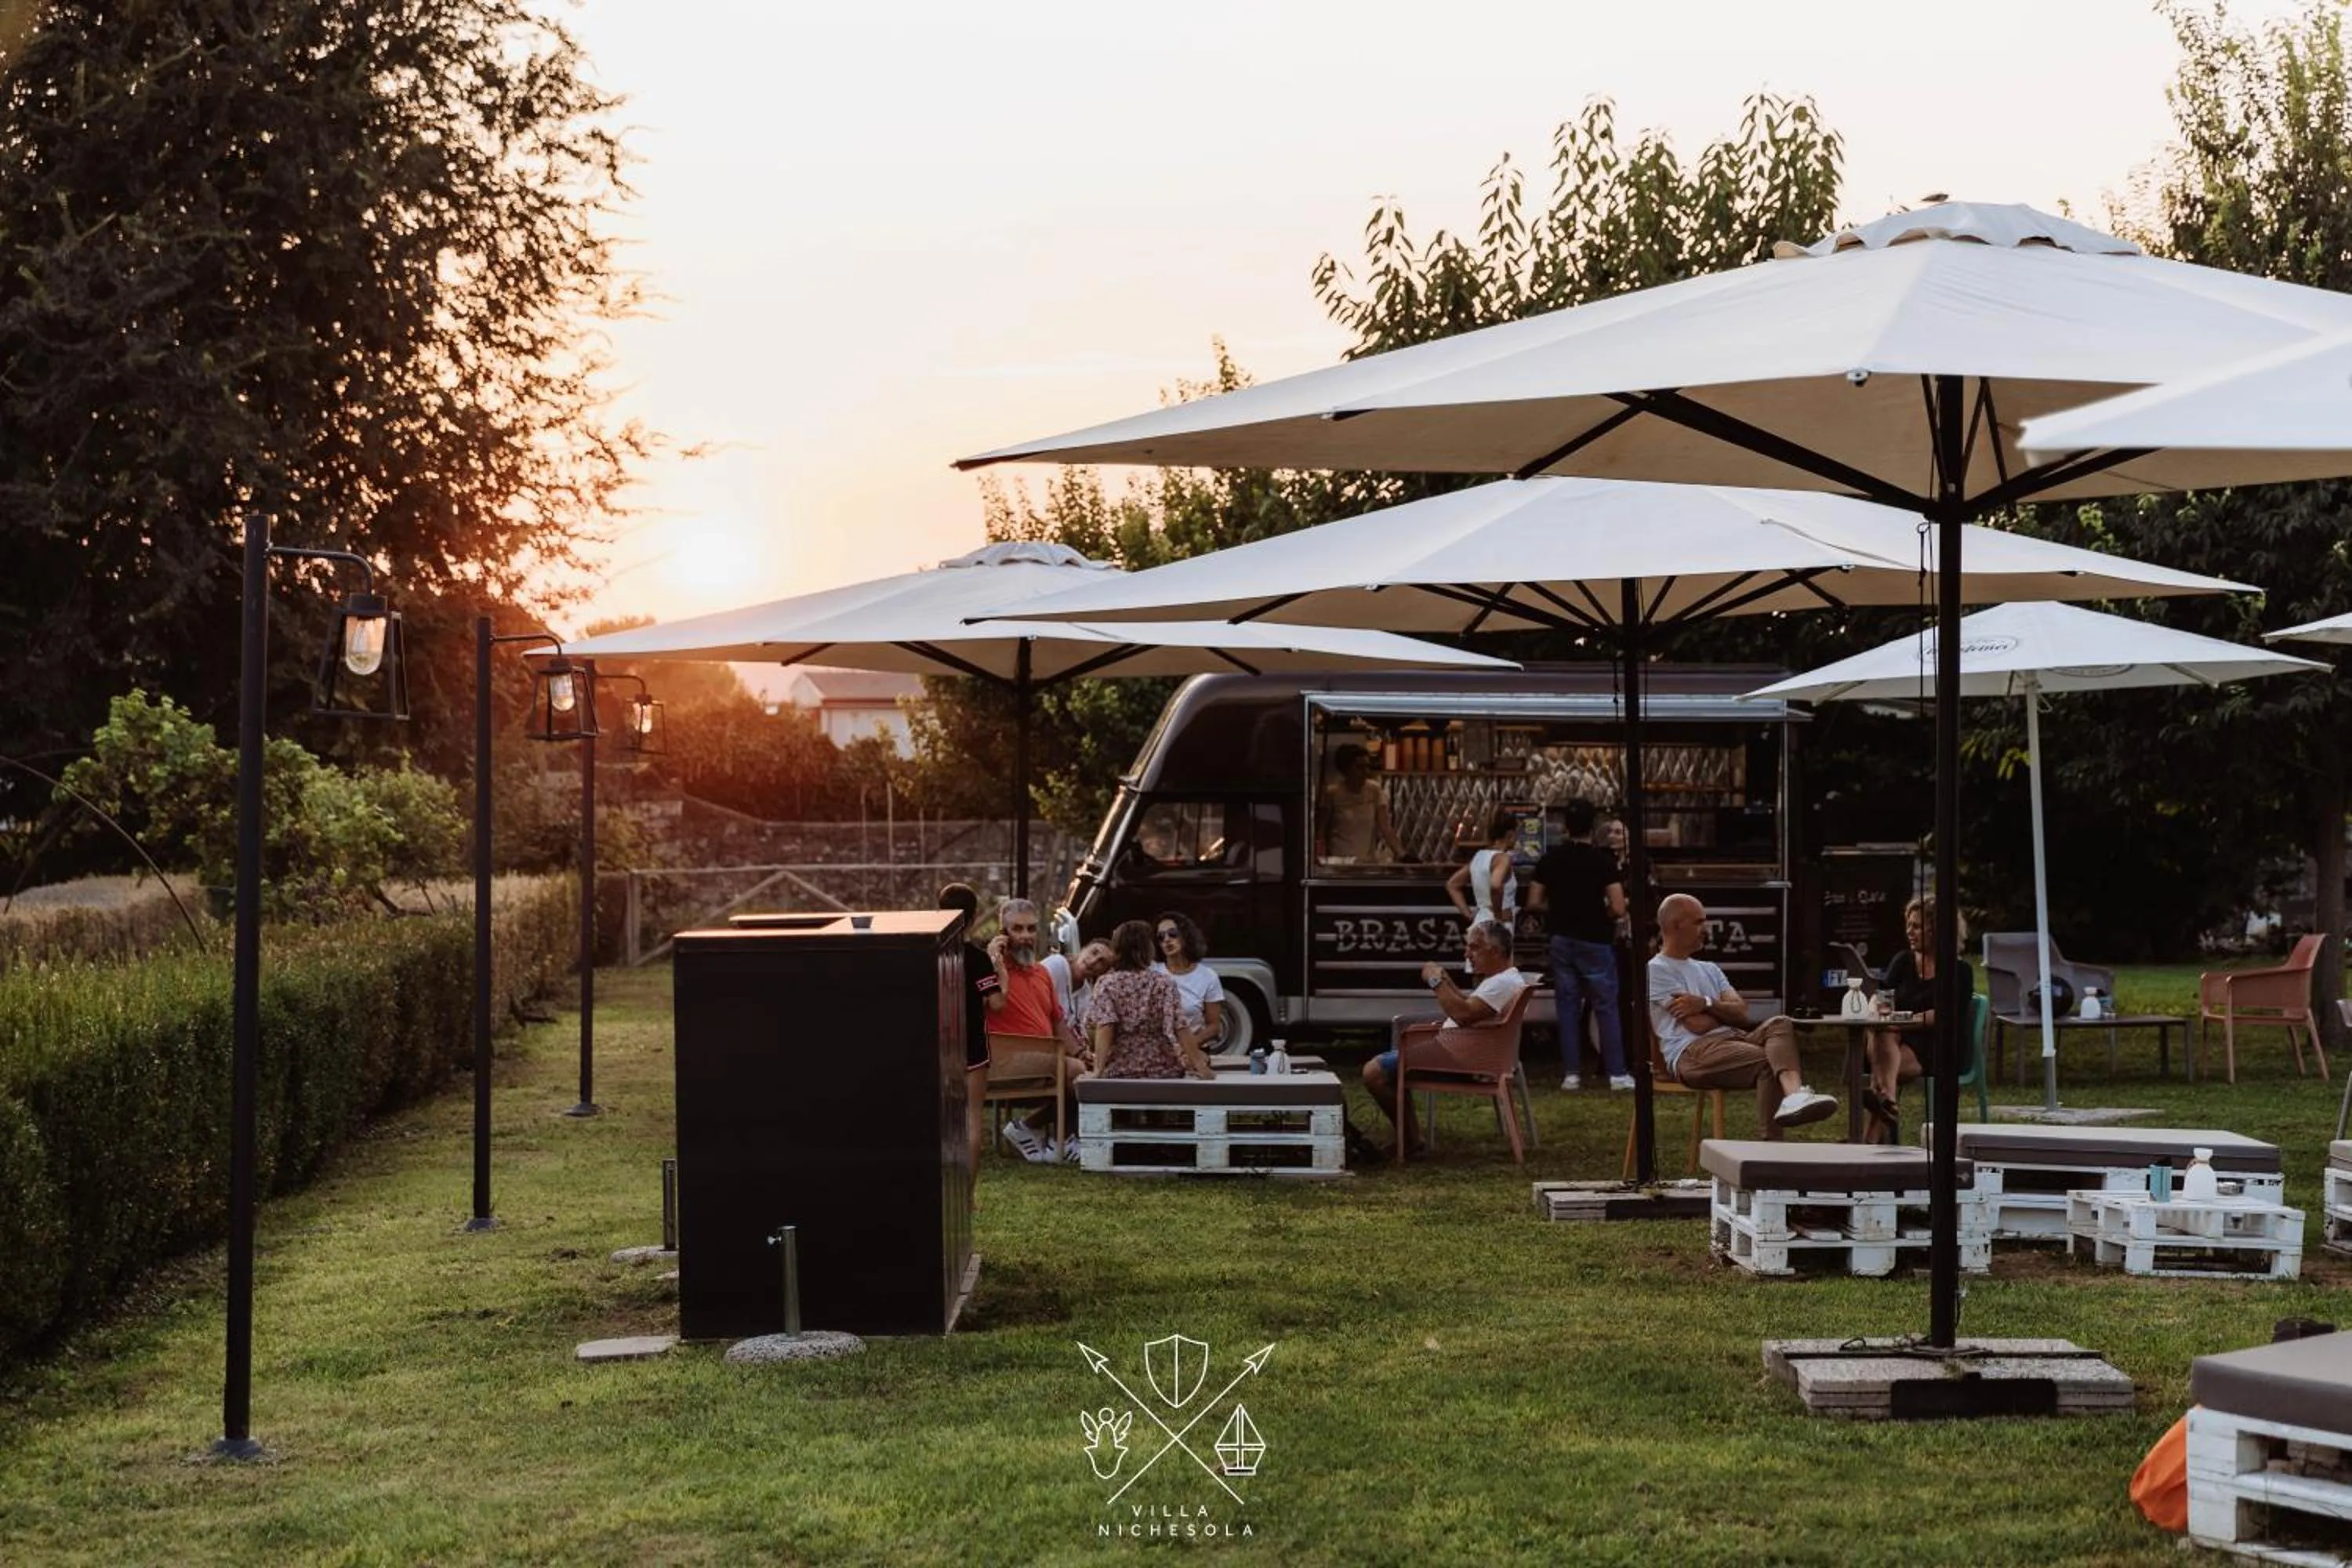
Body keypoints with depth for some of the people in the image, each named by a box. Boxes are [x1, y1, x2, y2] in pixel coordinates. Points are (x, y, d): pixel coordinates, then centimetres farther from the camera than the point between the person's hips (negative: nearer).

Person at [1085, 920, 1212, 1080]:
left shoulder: (1106, 984, -2)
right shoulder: (1163, 983, -2)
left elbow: (1103, 1028, -13)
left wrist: (1099, 1068, -19)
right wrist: (1199, 1064, -9)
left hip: (1119, 1070, 0)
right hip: (1161, 1070, 0)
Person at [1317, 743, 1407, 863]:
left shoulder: (1375, 791, -5)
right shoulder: (1333, 792, -8)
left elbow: (1385, 827, -10)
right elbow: (1321, 829, -2)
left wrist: (1400, 853, -23)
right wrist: (1320, 858, -14)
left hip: (1367, 860, 2)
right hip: (1338, 859, -2)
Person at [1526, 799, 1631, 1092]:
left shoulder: (1551, 858, 0)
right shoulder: (1603, 860, -12)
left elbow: (1534, 901, 1)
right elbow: (1618, 908, -17)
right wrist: (1602, 913, 4)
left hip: (1560, 940, 4)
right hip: (1595, 942, -3)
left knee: (1568, 1007, 8)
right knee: (1606, 1007, 3)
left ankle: (1571, 1073, 7)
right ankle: (1617, 1073, 4)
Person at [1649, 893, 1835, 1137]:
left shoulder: (1708, 970, 31)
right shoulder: (1658, 970, 5)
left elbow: (1742, 1014, 13)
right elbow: (1698, 1025, -7)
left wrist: (1706, 1004, -7)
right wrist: (1725, 1009, 14)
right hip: (1691, 1053, -7)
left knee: (1780, 1025, -26)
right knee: (1769, 1061, -31)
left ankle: (1795, 1094, -58)